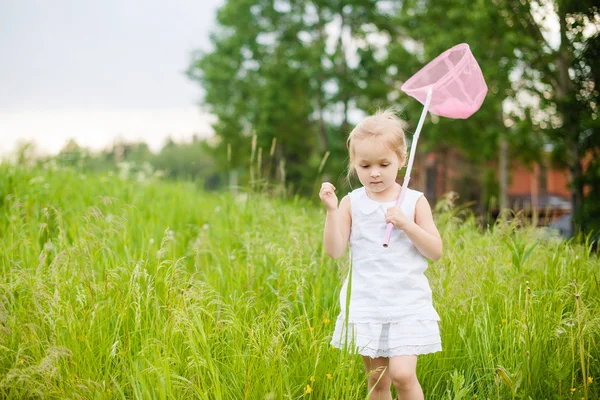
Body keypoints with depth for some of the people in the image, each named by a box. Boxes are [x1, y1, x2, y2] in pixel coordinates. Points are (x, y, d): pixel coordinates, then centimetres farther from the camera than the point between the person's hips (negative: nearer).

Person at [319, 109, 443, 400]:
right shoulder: (351, 203, 1)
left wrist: (407, 224, -16)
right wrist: (331, 210, -18)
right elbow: (334, 251, -6)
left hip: (408, 303, -2)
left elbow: (436, 252, -3)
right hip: (366, 303, 2)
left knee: (402, 374, -14)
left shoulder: (414, 201, 0)